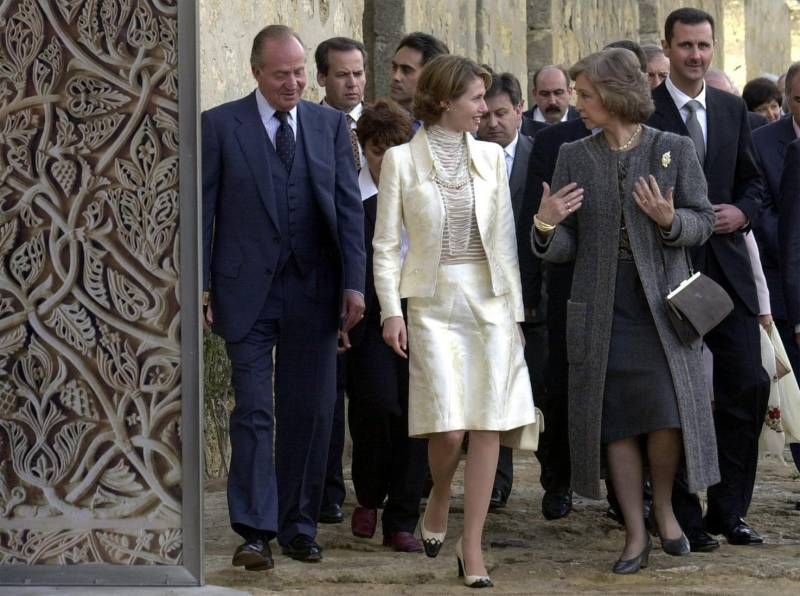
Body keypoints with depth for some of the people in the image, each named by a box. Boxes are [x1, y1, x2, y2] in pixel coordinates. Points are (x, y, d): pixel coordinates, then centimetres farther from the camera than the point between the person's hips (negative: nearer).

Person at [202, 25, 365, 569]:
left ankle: (299, 526, 15)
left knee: (311, 413, 6)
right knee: (254, 413, -4)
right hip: (247, 293, -3)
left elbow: (349, 206, 6)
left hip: (313, 293, 3)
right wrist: (200, 288, -5)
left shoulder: (330, 125, 8)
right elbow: (202, 211, 0)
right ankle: (256, 531, -2)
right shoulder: (220, 126, 0)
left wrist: (354, 283, -2)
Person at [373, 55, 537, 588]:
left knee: (489, 425, -3)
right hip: (434, 302, -3)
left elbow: (505, 237, 9)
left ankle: (472, 544, 3)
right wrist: (392, 310, -8)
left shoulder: (491, 157, 7)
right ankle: (439, 504, 21)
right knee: (448, 427, -11)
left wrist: (516, 305, 4)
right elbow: (386, 244, 0)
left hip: (491, 300, 3)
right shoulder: (402, 159, -1)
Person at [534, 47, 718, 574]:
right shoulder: (575, 157, 6)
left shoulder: (675, 150, 0)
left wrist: (669, 220, -18)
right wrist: (546, 226, -17)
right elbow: (565, 247, 6)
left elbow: (703, 222, 3)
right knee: (618, 420, 1)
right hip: (602, 307, 2)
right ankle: (636, 535, 10)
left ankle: (664, 506, 16)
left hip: (662, 303, -2)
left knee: (668, 413, -10)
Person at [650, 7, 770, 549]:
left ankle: (728, 510, 12)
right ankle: (683, 518, 10)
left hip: (727, 267, 5)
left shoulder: (732, 110, 11)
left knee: (748, 386, 1)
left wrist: (742, 211, -3)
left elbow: (752, 181, 17)